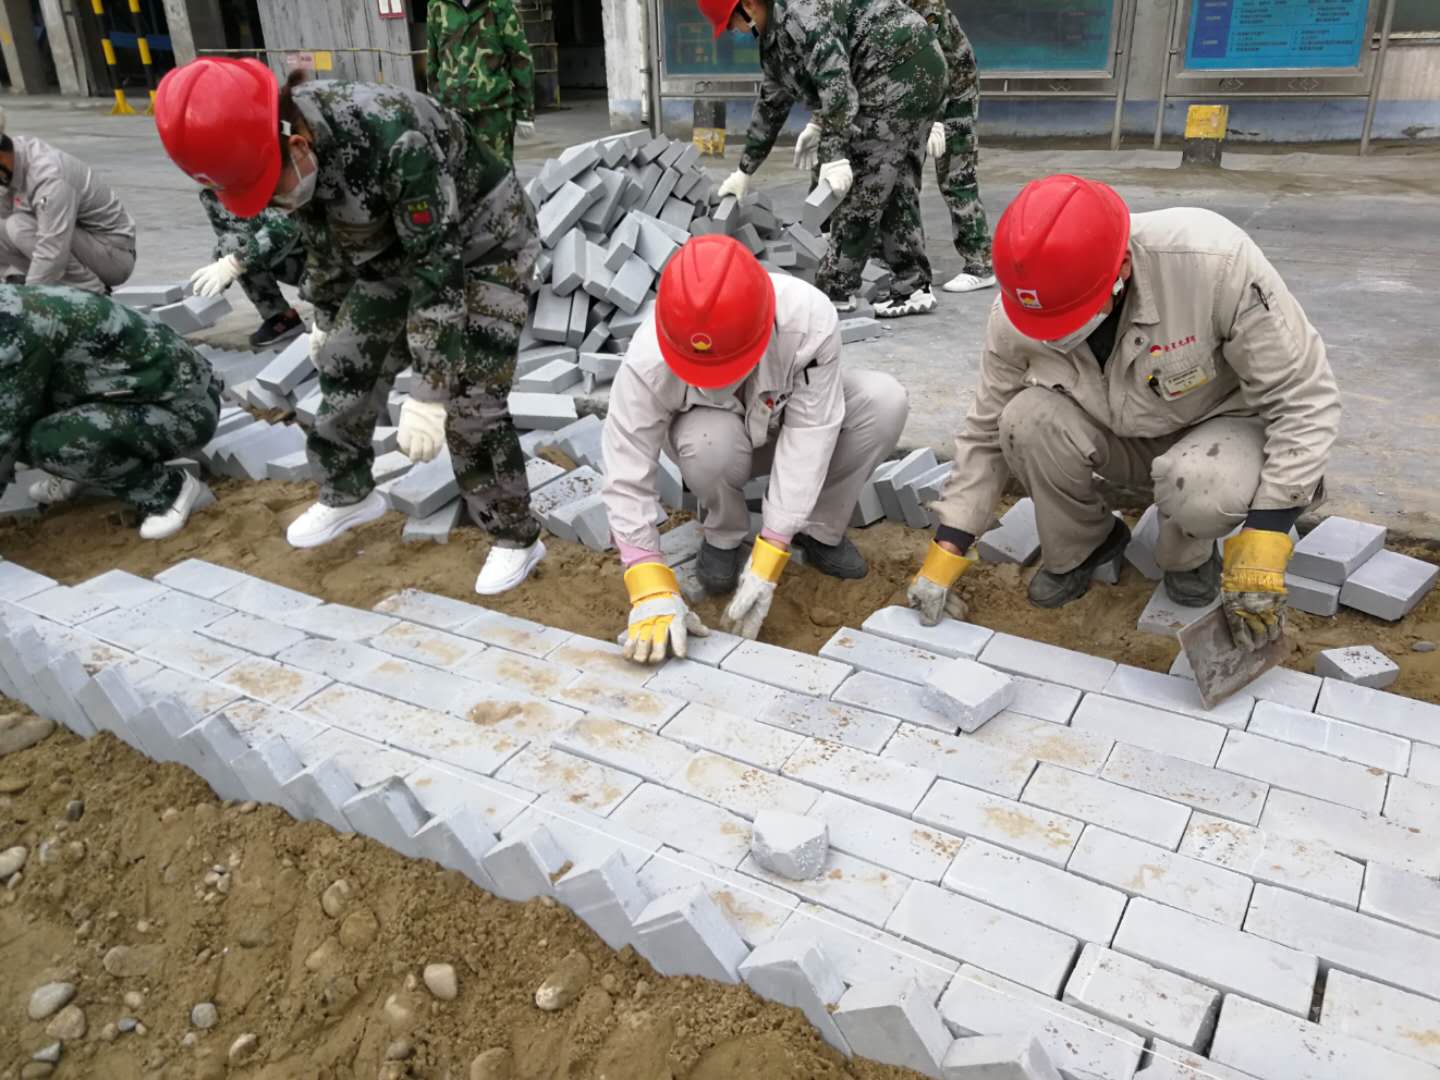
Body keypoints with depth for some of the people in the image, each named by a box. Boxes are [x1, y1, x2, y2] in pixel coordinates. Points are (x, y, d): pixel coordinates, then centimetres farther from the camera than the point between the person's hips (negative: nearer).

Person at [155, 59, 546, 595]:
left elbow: (439, 264, -34)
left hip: (483, 246, -7)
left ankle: (516, 538, 4)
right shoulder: (289, 148, -13)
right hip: (398, 247, 8)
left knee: (469, 403, -14)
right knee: (344, 369, 7)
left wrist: (429, 391, -34)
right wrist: (328, 319, 19)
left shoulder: (393, 139, -38)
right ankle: (347, 494, 31)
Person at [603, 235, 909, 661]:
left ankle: (819, 530, -6)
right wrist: (653, 592, -40)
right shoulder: (649, 361, -37)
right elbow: (627, 478, -32)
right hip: (720, 429, -1)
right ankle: (725, 535, -5)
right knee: (710, 441, -38)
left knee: (885, 401, -27)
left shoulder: (811, 318, -38)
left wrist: (767, 563, -36)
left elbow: (807, 436, -34)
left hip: (790, 421, 1)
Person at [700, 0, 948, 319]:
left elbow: (834, 75, -25)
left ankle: (836, 291, 0)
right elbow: (772, 101, 27)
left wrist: (834, 154, -30)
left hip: (899, 73, -10)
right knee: (896, 187, 10)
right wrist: (745, 170, 30)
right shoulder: (774, 33, 18)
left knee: (861, 187, -7)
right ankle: (914, 287, 12)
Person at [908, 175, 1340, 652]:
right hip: (1124, 436, 3)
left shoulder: (1214, 261, -34)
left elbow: (1304, 399, -25)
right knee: (1026, 420, -27)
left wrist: (1262, 542, -30)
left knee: (1200, 488, -37)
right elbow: (987, 433, -9)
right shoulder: (1015, 315, -23)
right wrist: (946, 550, -12)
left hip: (1223, 424, -3)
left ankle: (1189, 555, 1)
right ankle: (1077, 548, 2)